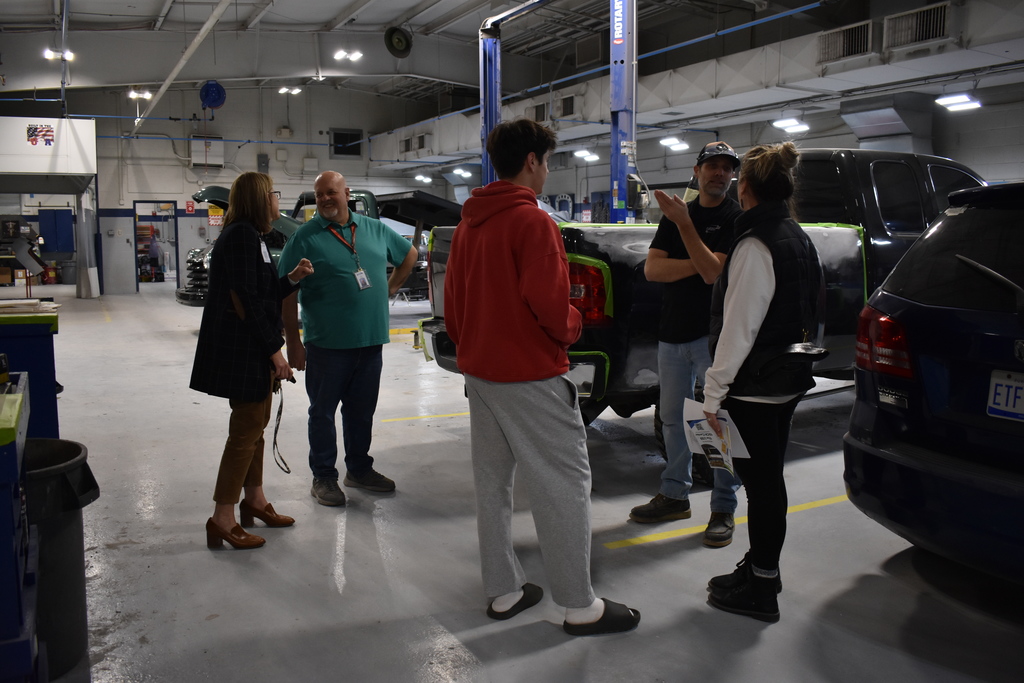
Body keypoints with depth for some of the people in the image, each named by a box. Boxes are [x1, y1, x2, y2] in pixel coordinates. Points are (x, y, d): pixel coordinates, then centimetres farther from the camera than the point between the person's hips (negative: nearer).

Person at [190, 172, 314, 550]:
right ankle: (222, 519, 3)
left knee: (255, 425, 18)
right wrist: (274, 349, -19)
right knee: (246, 430, -5)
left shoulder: (249, 236, 17)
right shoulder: (241, 235, -15)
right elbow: (246, 300, -20)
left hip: (253, 351, 10)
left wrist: (292, 278, 5)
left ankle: (254, 501, 31)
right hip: (242, 351, -10)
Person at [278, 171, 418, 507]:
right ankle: (323, 477, 18)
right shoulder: (306, 237, -6)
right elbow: (288, 294, -7)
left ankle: (359, 469, 29)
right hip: (327, 344, -4)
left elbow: (409, 254, 24)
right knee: (323, 411, 6)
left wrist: (390, 286, 12)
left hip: (370, 341, 4)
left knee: (362, 410, 15)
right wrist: (293, 343, -10)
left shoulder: (374, 228, 8)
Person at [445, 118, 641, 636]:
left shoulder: (468, 223, 10)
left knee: (493, 481, 14)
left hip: (479, 371, 9)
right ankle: (580, 606, 8)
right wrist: (571, 327, -3)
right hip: (531, 376, -9)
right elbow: (547, 301, -23)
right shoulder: (532, 221, -15)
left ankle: (503, 591, 24)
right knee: (564, 483, 0)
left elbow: (452, 299, 13)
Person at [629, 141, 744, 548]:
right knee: (674, 420, 13)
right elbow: (651, 269, 2)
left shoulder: (737, 218, -4)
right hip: (673, 332, 6)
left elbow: (714, 274, -17)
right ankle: (675, 495, 26)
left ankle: (723, 509, 9)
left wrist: (684, 224, -20)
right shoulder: (676, 214, 13)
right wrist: (698, 265, -11)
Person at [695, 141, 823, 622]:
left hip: (756, 385, -10)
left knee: (761, 482, 0)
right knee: (767, 478, 19)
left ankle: (761, 589, 13)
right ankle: (761, 567, 33)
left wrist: (713, 393, -19)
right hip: (788, 381, 10)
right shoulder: (798, 239, 11)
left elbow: (739, 326, -22)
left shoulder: (756, 245, -18)